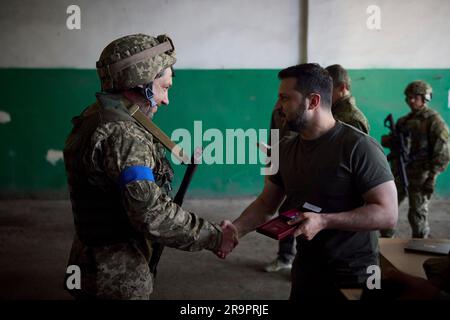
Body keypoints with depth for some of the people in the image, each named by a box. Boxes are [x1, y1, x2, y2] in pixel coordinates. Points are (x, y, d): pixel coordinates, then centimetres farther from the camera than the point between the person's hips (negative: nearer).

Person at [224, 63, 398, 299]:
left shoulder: (358, 147, -18)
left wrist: (323, 222, -28)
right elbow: (266, 204, 9)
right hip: (304, 270, 6)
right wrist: (235, 230, -8)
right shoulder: (286, 149, 3)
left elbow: (387, 214, -21)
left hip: (352, 276, -6)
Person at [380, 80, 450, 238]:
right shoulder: (404, 120, 13)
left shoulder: (435, 121, -7)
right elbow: (394, 143, 20)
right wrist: (386, 140, -4)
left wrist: (432, 177, -19)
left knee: (417, 214, 1)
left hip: (420, 176, -7)